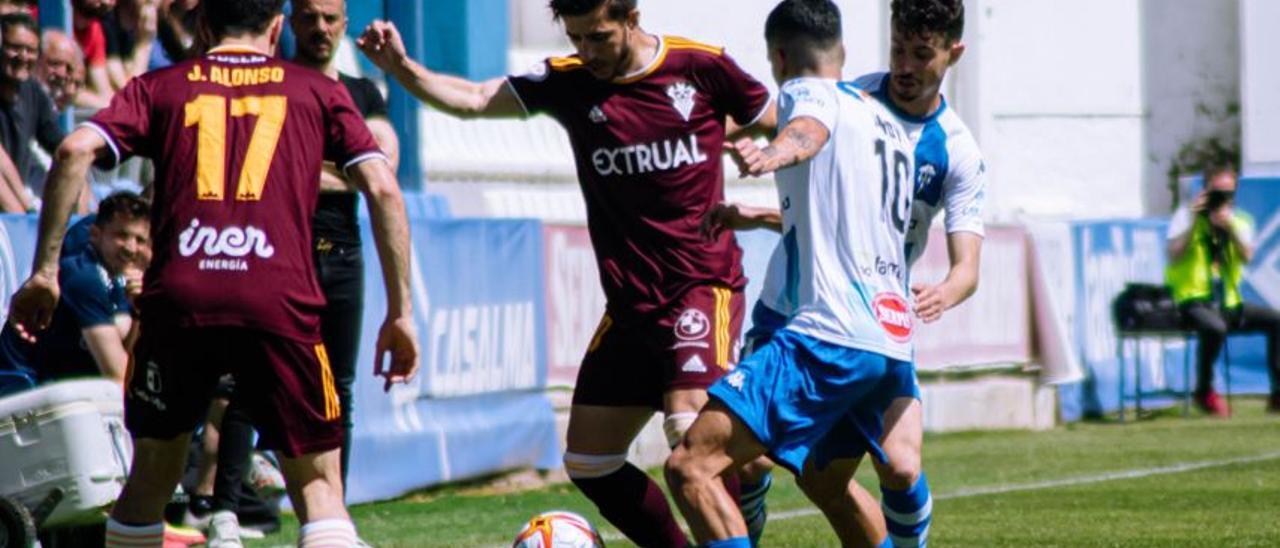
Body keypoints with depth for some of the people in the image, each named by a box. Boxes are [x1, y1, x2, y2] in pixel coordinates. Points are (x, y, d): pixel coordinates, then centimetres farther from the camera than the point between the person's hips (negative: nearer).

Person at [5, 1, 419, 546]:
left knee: (150, 479, 17)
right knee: (318, 483, 7)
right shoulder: (318, 91, 18)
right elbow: (381, 187, 7)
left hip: (178, 297, 1)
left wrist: (44, 270, 4)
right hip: (280, 300, -1)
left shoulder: (160, 87, 18)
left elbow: (76, 150, 2)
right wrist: (400, 312, 9)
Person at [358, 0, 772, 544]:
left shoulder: (700, 67, -5)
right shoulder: (567, 82, 2)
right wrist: (403, 69, -21)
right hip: (630, 301, 5)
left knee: (691, 432, -26)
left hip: (704, 284, -5)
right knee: (588, 465, 6)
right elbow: (473, 99, -6)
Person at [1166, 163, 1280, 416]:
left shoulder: (1239, 221, 11)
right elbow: (1174, 255, -13)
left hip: (1228, 303, 5)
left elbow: (1247, 257, -6)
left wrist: (1230, 227, -19)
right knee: (1215, 327, -37)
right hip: (1193, 300, -5)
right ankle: (1204, 392, -15)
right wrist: (1194, 222, -19)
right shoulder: (1186, 215, 0)